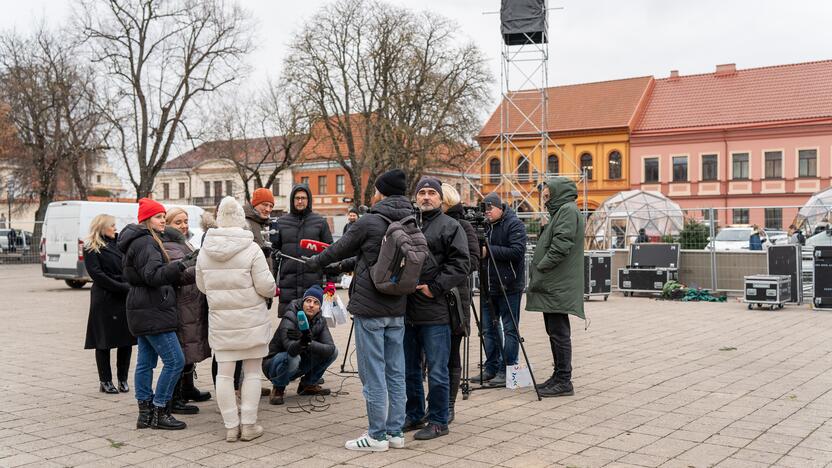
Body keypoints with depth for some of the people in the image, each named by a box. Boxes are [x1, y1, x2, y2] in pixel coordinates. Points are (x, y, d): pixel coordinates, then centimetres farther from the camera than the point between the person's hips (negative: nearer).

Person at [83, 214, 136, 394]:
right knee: (104, 341, 1)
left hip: (126, 298, 5)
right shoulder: (91, 249, -1)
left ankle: (123, 379, 13)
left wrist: (131, 285, -4)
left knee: (126, 340, 4)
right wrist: (122, 287, -14)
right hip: (105, 299, -5)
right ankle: (105, 381, 10)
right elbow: (97, 274, -9)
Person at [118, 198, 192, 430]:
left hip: (144, 312, 11)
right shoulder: (145, 242, -14)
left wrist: (179, 266, 12)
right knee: (175, 361, -8)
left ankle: (145, 413, 16)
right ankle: (159, 411, -2)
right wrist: (181, 266, -35)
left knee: (146, 362, 11)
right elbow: (153, 276, -25)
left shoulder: (141, 241, 18)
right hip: (152, 312, -11)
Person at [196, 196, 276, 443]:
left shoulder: (205, 251, -1)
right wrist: (272, 290, 9)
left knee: (224, 373, 9)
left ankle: (231, 426, 13)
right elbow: (265, 286, -14)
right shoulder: (251, 249, -14)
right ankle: (248, 425, 11)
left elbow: (202, 286, 9)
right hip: (251, 320, -3)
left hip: (220, 321, 3)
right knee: (251, 372, 8)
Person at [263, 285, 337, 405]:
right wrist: (301, 343, -62)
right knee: (292, 358, -39)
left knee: (334, 352, -10)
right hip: (275, 363, -5)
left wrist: (309, 343, -40)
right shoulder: (290, 317, -24)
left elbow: (330, 348, -22)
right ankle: (278, 389, -9)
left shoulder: (320, 321, -7)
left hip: (298, 365, 5)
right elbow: (289, 347, -39)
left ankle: (308, 384, 8)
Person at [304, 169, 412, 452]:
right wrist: (346, 264, 31)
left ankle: (377, 436, 6)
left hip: (370, 308, -7)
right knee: (395, 372, 11)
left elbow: (341, 247, 1)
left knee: (372, 374, 0)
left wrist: (316, 263, 20)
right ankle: (395, 432, 18)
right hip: (397, 308, 7)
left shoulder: (370, 222, -13)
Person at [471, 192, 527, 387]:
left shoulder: (514, 224, -8)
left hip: (509, 286, -7)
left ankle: (507, 370, 6)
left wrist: (489, 251, -19)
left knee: (510, 330, 0)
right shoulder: (485, 225, 12)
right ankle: (491, 368, 19)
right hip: (489, 286, 7)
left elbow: (517, 252, -19)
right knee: (489, 329, 11)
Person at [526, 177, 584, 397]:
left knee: (559, 333, -7)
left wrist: (541, 267, -15)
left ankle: (564, 382, -3)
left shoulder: (568, 210, -10)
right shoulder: (560, 211, 21)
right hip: (552, 285, 10)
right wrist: (538, 269, 14)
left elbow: (561, 246, -21)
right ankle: (559, 376, 21)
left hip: (558, 287, -10)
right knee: (555, 332, 14)